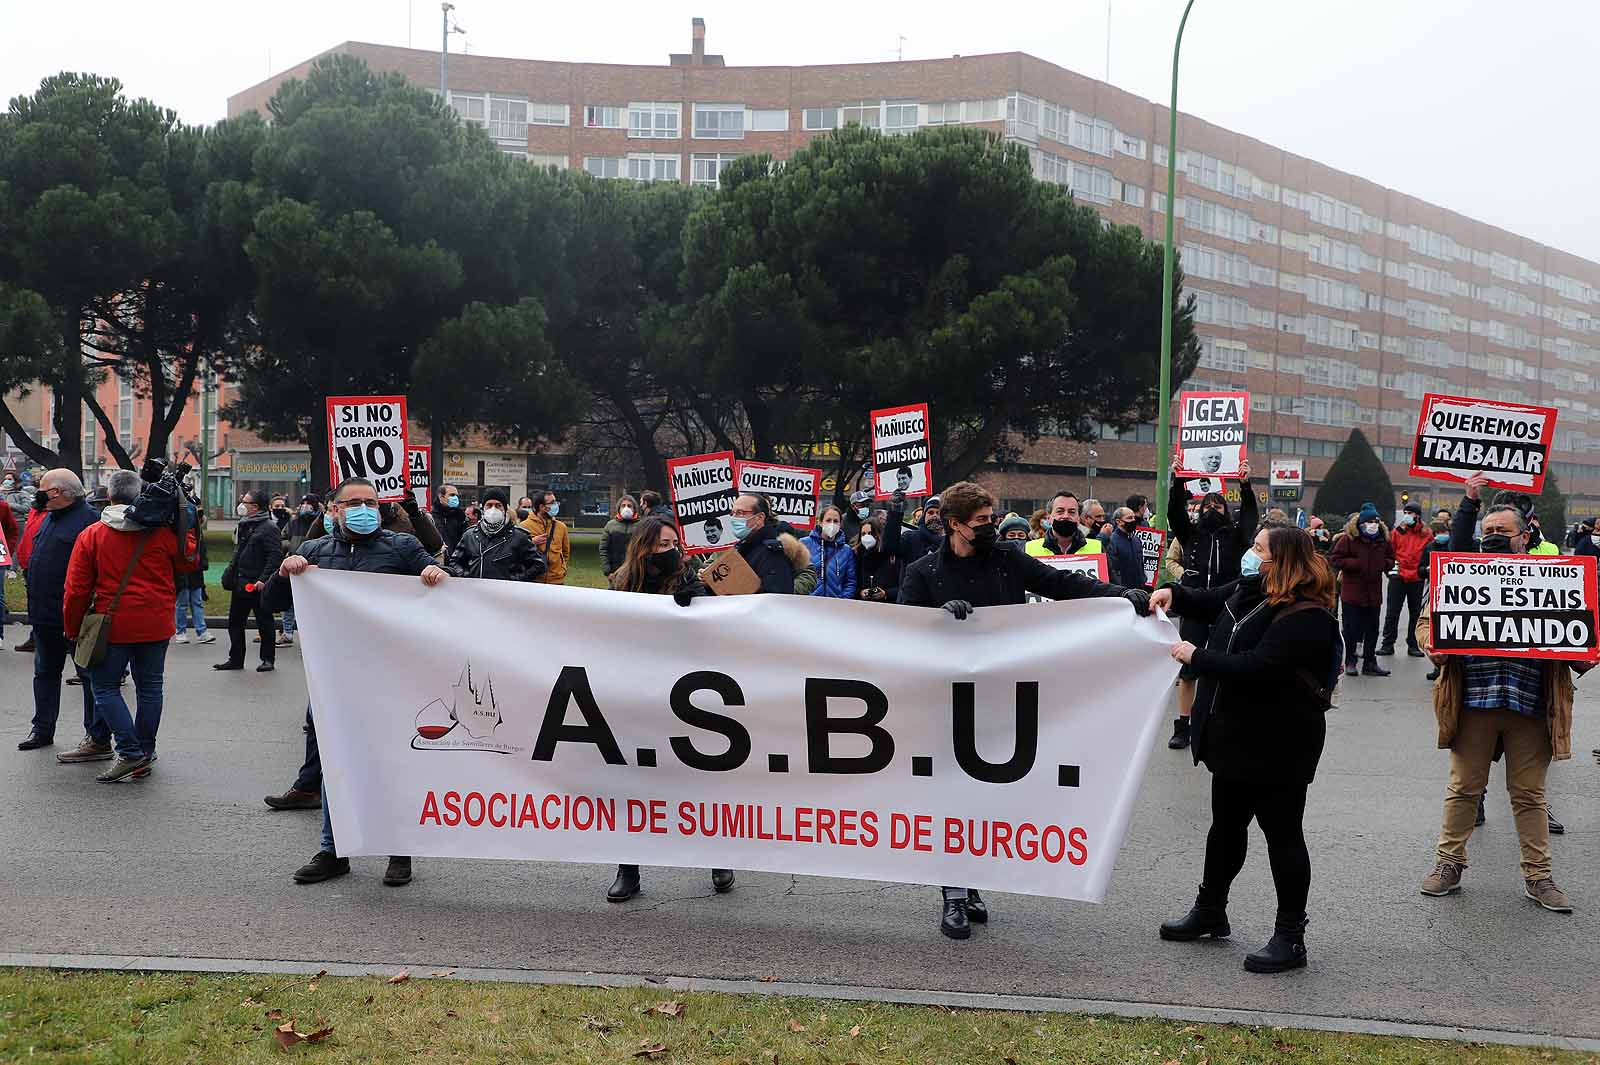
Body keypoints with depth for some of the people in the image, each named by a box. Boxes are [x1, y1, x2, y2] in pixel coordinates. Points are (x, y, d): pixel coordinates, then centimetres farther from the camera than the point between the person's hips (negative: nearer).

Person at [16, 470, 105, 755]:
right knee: (45, 672, 20)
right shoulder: (48, 517, 14)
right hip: (44, 615, 10)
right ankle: (42, 729, 33)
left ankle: (98, 740, 0)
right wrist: (35, 607, 20)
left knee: (90, 675, -3)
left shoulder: (88, 520, -16)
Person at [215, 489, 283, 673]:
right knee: (235, 623, 12)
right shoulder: (243, 525, 15)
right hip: (240, 585, 9)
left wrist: (263, 580, -25)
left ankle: (268, 659, 12)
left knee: (265, 623, 2)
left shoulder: (269, 527, -13)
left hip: (258, 586, -9)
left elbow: (275, 556, -20)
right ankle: (236, 659, 21)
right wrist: (231, 576, 17)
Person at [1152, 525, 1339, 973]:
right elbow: (1210, 603, 28)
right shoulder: (1249, 590, 7)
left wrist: (1197, 657, -20)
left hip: (1276, 746, -10)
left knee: (1282, 835, 2)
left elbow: (1256, 668, -30)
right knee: (1226, 826, 21)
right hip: (1236, 737, 10)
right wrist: (1175, 594, 9)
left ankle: (1290, 937, 13)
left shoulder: (1306, 616, -22)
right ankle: (1210, 910, 37)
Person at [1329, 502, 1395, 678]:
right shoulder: (1349, 538, -8)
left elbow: (1391, 560, 20)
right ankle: (1350, 662, 12)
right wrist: (1355, 563, -18)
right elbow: (1334, 560, -9)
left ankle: (1370, 663, 18)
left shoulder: (1383, 539, 6)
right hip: (1352, 592, -4)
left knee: (1372, 630, 9)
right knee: (1352, 628, 0)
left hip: (1374, 592, 4)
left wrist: (1385, 564, -2)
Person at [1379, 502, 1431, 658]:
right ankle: (1388, 644, 7)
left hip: (1417, 579, 0)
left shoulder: (1427, 534, 4)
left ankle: (1413, 645, 17)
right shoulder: (1398, 531, 5)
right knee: (1392, 612, 1)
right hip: (1398, 577, 0)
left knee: (1416, 613, 8)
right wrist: (1392, 565, -4)